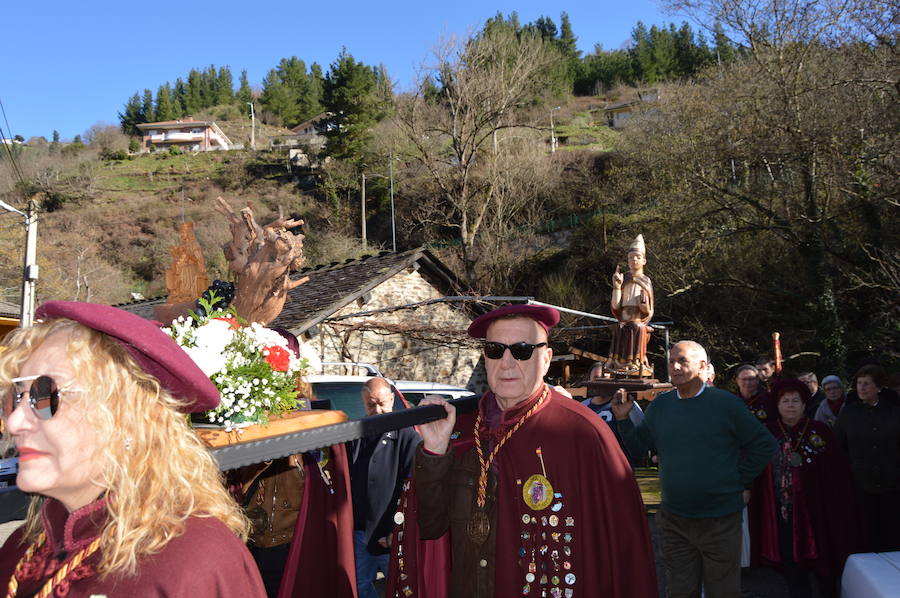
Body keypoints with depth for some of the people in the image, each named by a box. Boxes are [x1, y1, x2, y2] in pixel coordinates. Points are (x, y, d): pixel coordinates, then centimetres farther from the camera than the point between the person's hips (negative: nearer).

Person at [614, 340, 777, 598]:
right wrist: (624, 418, -6)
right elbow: (638, 446, 8)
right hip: (673, 521, 3)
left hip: (720, 520, -3)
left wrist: (740, 481, -4)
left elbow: (764, 444, -2)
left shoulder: (726, 403, -8)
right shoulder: (660, 405, 3)